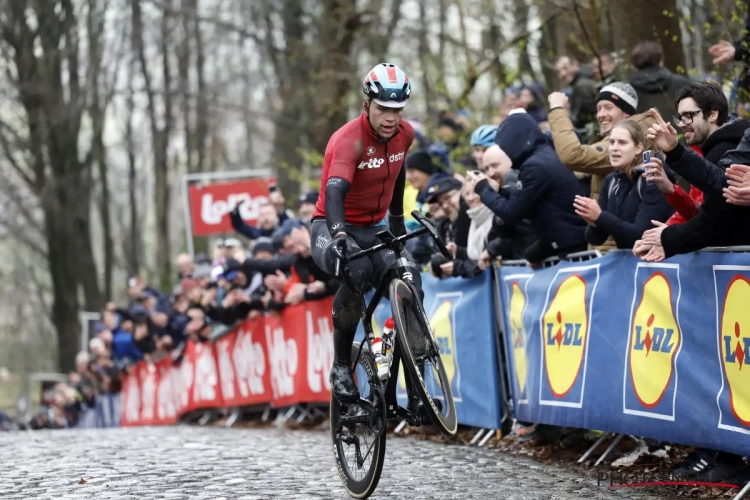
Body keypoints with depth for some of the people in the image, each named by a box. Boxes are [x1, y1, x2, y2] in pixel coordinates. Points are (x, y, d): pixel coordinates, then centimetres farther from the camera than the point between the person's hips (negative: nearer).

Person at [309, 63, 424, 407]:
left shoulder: (404, 135, -4)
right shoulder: (348, 140, -25)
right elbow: (335, 190, -41)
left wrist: (398, 219, 25)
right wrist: (339, 233, -58)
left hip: (374, 230, 6)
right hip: (333, 229, -6)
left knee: (411, 286, -19)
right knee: (357, 271, -38)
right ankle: (341, 366, -21)